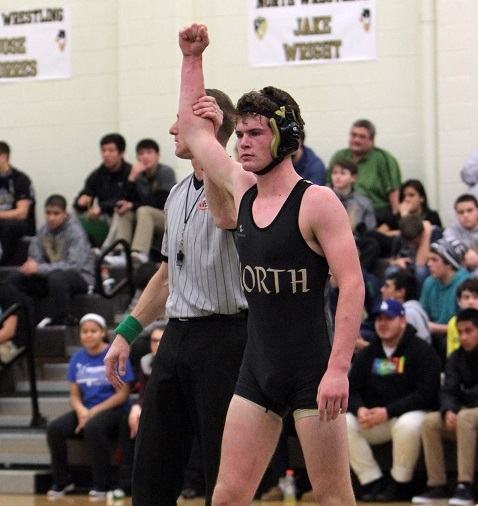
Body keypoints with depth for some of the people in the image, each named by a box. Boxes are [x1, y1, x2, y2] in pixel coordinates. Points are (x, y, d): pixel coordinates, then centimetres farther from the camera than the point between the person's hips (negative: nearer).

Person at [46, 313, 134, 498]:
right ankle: (62, 481, -3)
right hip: (85, 410, 5)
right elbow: (74, 394, 10)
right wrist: (81, 410, -14)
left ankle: (103, 483, -21)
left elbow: (122, 394, -8)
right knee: (54, 429, -20)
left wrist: (93, 412, -15)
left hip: (113, 410, -5)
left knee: (93, 427, -37)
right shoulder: (77, 358, 8)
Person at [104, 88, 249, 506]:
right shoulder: (178, 195, 17)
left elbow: (227, 216, -36)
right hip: (177, 337, 9)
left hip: (222, 339, -9)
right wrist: (127, 333, 24)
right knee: (151, 472, 9)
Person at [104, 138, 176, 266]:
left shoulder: (166, 172, -8)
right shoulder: (139, 175, 6)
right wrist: (132, 178, -15)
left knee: (143, 210, -31)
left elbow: (161, 203, -16)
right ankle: (121, 252, -31)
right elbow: (129, 200, -2)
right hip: (145, 218, 6)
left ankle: (140, 253, -49)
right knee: (123, 213, -15)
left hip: (169, 219, -6)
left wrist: (132, 205, -17)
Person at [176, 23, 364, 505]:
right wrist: (192, 58, 21)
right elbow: (193, 126, 22)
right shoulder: (242, 189, 9)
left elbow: (352, 286, -15)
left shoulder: (317, 202, -10)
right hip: (257, 370, 7)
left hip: (311, 371, -6)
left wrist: (338, 369, -22)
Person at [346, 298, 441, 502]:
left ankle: (399, 484, -17)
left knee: (408, 425, -39)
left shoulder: (422, 351, -9)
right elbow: (351, 390, 7)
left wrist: (388, 412, -24)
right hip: (372, 417, 5)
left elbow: (425, 394, -17)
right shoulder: (367, 354, 9)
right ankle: (374, 483, -12)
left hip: (410, 414, -5)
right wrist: (359, 409, -18)